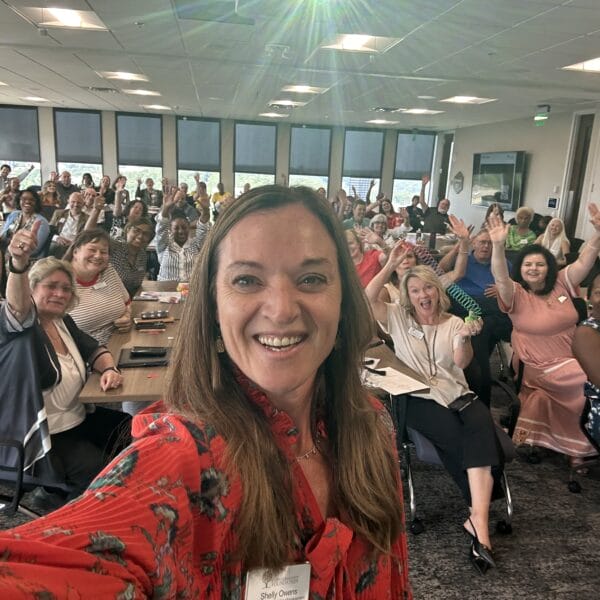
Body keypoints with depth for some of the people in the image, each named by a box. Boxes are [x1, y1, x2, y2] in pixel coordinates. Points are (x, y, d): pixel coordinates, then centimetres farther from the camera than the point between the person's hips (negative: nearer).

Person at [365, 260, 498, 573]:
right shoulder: (398, 317, 8)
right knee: (459, 438, -28)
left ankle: (478, 519, -33)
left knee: (481, 425, -30)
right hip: (419, 399, -2)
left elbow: (462, 362, -4)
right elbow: (366, 300, -9)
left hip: (457, 394, 2)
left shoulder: (454, 323, 12)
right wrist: (390, 265, -13)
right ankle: (481, 516, -15)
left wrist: (464, 338, -25)